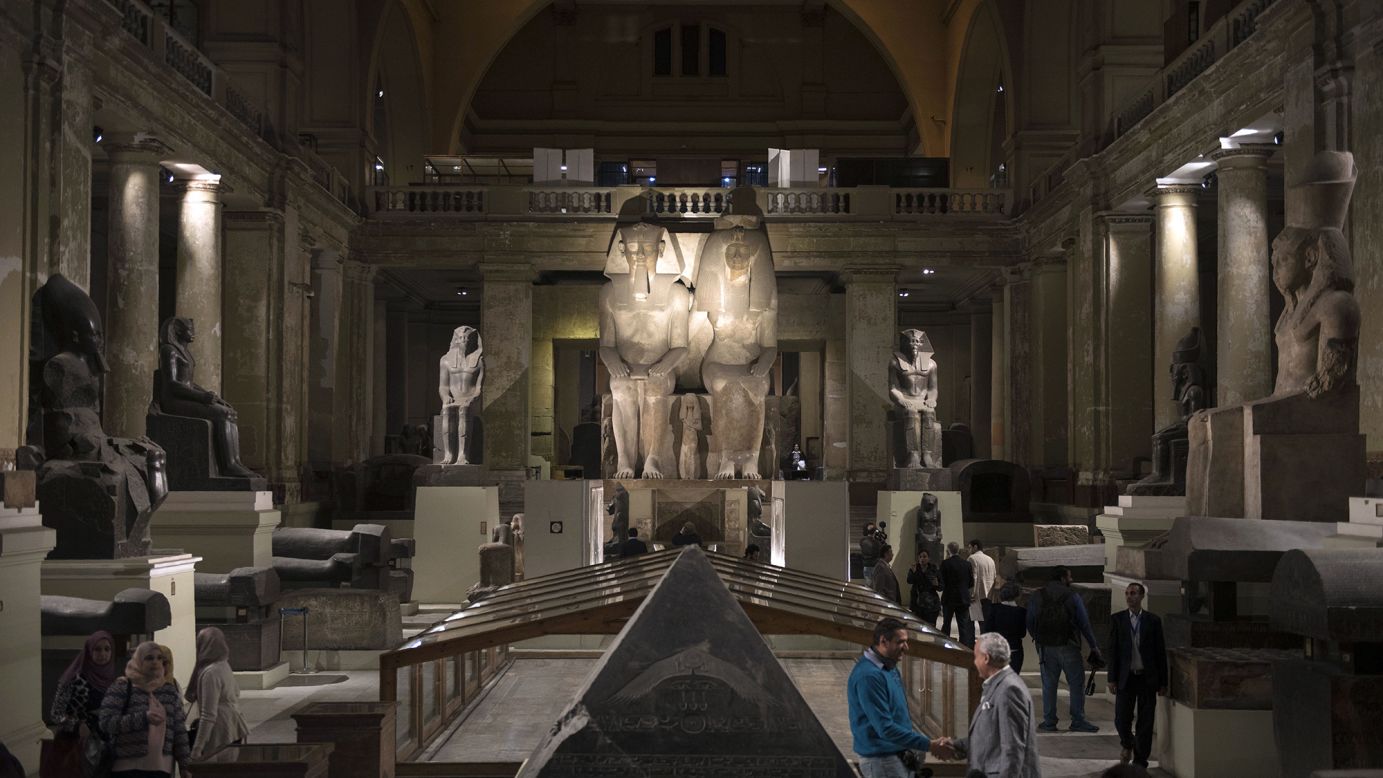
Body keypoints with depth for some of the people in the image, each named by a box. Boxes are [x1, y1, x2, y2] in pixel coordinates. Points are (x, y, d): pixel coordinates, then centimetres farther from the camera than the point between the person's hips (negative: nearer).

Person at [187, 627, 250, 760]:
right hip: (233, 731, 9)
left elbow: (208, 715, -22)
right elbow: (236, 693, 22)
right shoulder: (224, 665, 8)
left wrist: (198, 747, -20)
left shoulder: (210, 673, -19)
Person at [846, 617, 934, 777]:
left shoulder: (890, 668, 9)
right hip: (881, 761, -9)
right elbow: (885, 728, -25)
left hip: (899, 755, 9)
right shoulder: (869, 676, -22)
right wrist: (928, 745, -24)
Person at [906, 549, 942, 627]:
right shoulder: (914, 569, 4)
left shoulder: (934, 571, 3)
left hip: (931, 604, -1)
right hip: (917, 603, 1)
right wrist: (913, 572, -32)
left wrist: (937, 584, -15)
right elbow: (909, 581, -15)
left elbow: (941, 588, 7)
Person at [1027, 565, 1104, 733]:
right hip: (1068, 647, -3)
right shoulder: (1072, 596, -5)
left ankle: (1049, 721, 8)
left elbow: (1030, 624, 4)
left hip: (1046, 648, 3)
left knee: (1049, 684, 8)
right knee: (1077, 683, 6)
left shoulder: (1036, 597, 3)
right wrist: (1093, 646, 3)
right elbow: (1084, 623, -4)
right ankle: (1078, 721, 5)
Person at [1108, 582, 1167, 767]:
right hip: (1126, 677, 0)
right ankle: (1127, 744, 29)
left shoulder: (1153, 620, 2)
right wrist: (1112, 679, -4)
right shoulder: (1118, 619, 2)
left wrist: (1163, 682, 1)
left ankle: (1140, 762, 14)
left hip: (1147, 678, 0)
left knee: (1146, 723, 2)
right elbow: (1113, 650, 2)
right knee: (1122, 719, -3)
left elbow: (1161, 652, 4)